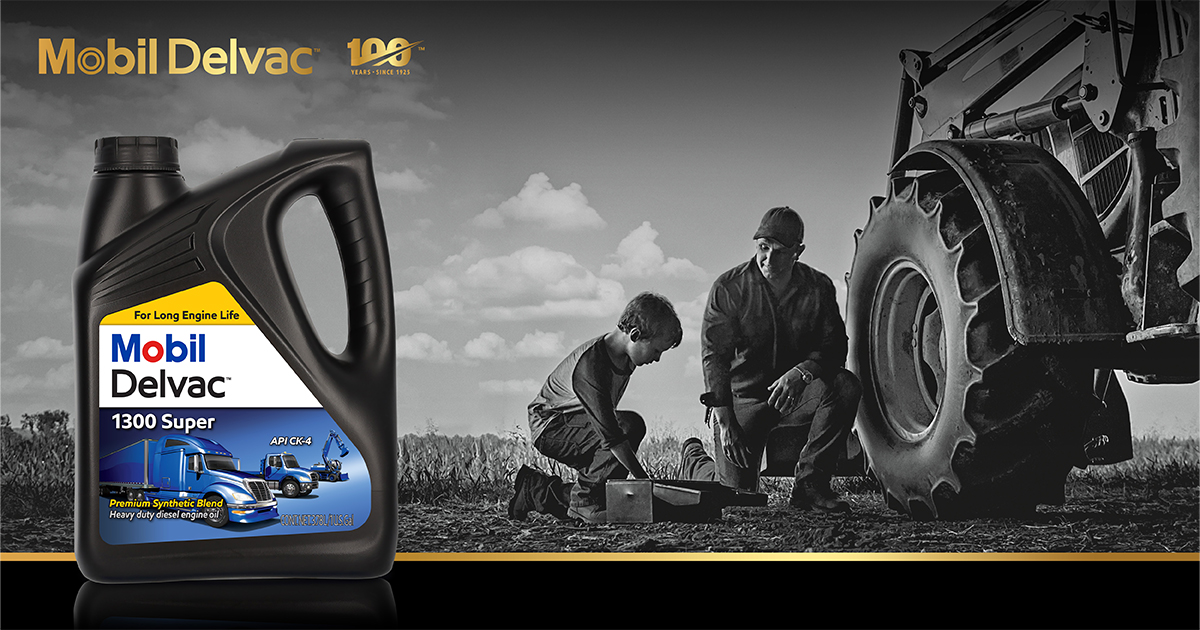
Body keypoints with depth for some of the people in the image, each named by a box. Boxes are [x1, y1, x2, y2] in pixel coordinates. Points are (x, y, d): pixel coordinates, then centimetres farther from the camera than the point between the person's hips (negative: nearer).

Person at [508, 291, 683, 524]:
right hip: (549, 427, -10)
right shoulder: (589, 365, -33)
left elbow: (606, 415, 13)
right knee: (630, 425, -27)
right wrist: (644, 479, -35)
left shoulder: (625, 356, -4)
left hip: (575, 422, 10)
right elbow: (610, 434, -36)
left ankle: (535, 489, 15)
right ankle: (584, 501, -15)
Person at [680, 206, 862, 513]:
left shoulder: (818, 287, -3)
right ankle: (694, 459, 27)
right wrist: (724, 422, -20)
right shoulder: (729, 287, -11)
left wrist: (800, 372, -28)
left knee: (846, 386, -27)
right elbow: (714, 356, -13)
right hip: (745, 395, -3)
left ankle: (810, 482, -16)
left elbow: (833, 347, -5)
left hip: (794, 392, 3)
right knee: (734, 492, -11)